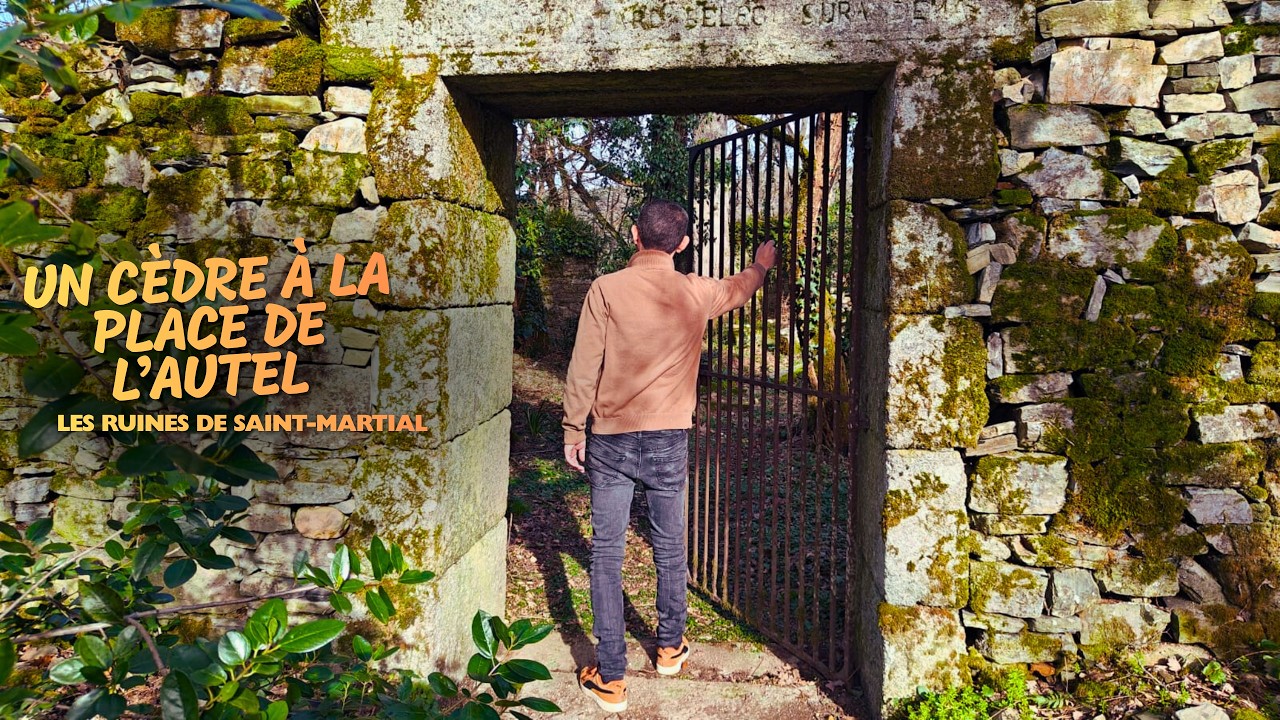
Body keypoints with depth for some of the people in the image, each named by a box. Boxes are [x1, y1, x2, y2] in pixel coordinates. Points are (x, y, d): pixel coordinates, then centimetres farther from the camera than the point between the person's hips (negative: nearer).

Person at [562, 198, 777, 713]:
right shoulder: (698, 293, -1)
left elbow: (583, 369, -8)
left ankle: (610, 678, 10)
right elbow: (741, 288, 22)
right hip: (669, 442, 2)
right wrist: (762, 264, 44)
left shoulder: (606, 289, -9)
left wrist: (573, 431, 3)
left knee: (607, 554, 5)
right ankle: (671, 647, 36)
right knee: (670, 550, 18)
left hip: (611, 442, -2)